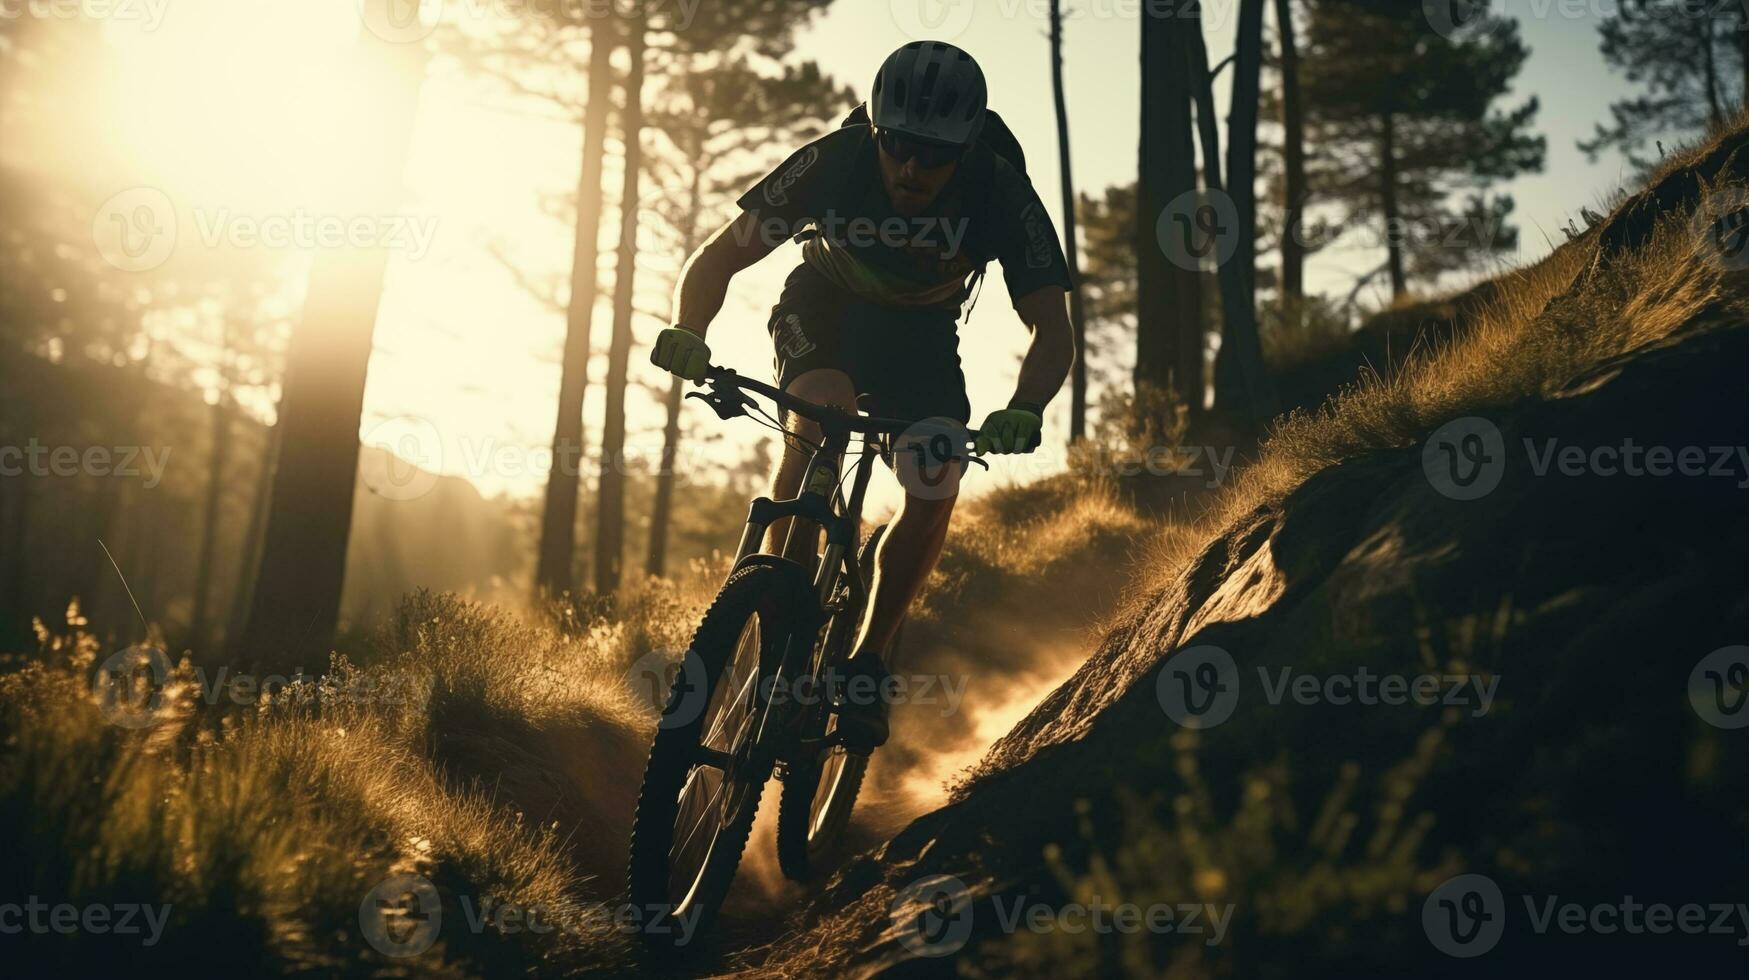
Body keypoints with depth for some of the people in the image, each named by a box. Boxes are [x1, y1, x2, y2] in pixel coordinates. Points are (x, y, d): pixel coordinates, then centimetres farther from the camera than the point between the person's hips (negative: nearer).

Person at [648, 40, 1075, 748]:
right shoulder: (834, 162, -31)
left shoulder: (1003, 196, -30)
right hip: (824, 308, -1)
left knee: (938, 485, -20)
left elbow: (1052, 329, -31)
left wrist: (1024, 410, -52)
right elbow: (716, 258, -26)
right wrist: (688, 332, -47)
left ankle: (865, 664, -4)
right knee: (819, 416, -32)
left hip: (921, 334, 1)